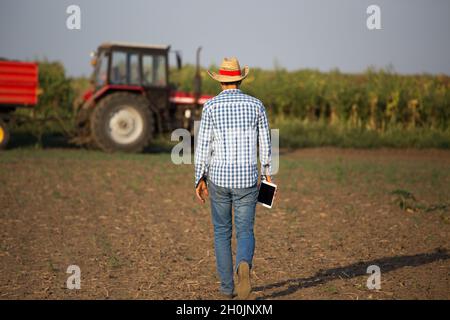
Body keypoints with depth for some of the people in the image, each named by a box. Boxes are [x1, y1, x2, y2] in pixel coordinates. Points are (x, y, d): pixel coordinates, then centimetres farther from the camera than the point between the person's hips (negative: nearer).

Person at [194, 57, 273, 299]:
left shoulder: (211, 106, -5)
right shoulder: (255, 105, 1)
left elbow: (203, 145, -6)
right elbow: (265, 143, 5)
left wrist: (199, 179, 1)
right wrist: (267, 173, 16)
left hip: (218, 178, 0)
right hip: (246, 179, 0)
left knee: (222, 232, 15)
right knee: (245, 232, 5)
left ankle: (227, 286, 15)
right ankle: (244, 266, -28)